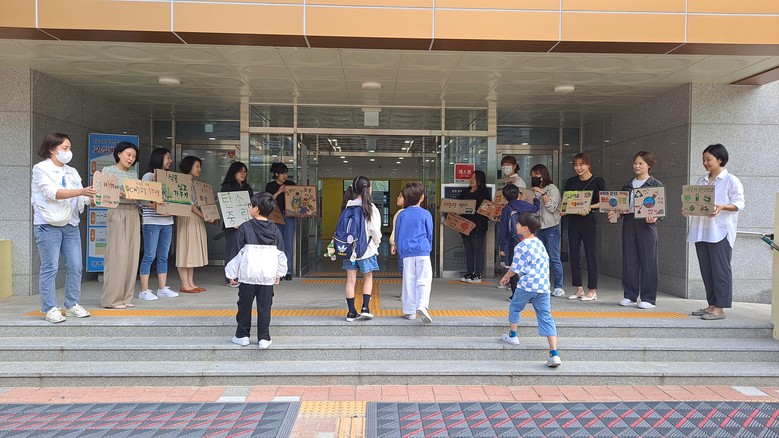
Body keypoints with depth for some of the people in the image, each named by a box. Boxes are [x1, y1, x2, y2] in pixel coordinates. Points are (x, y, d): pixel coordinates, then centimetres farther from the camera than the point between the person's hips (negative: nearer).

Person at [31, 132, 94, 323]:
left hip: (71, 225, 6)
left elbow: (82, 198, 10)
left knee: (75, 267, 4)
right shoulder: (41, 169, -2)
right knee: (50, 267, -3)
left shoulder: (72, 172, 15)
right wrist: (81, 191, -28)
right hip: (48, 226, -6)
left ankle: (72, 305, 14)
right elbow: (52, 192, -18)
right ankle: (50, 309, 4)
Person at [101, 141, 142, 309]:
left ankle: (126, 297, 10)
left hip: (134, 214, 6)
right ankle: (112, 299, -2)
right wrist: (117, 193, -24)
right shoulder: (108, 170, 2)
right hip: (117, 213, -6)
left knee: (132, 255, 4)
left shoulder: (134, 173, 18)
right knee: (117, 255, -8)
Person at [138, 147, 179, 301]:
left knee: (163, 256, 9)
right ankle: (144, 291, 0)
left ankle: (162, 288, 16)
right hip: (151, 222, -7)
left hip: (167, 221, 7)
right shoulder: (148, 176, -3)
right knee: (149, 256, -4)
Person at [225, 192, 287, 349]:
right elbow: (281, 253, 10)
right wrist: (279, 273, 19)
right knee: (264, 306, 6)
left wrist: (231, 272, 5)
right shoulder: (275, 230, 4)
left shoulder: (245, 228, -7)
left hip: (248, 274, -2)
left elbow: (236, 251, -3)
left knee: (244, 305, 11)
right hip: (268, 274, 2)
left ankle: (242, 335, 20)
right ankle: (264, 338, 6)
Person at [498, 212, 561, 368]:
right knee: (546, 317, 2)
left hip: (527, 286, -6)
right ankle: (554, 354, -7)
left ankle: (512, 335, 37)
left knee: (515, 307, 22)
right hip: (544, 286, 6)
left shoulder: (521, 247, -12)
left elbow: (515, 269, -9)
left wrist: (505, 277, 11)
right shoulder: (539, 243, 11)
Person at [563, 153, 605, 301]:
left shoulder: (597, 182, -2)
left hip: (589, 221, -5)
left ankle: (592, 290, 7)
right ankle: (579, 289, 15)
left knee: (591, 255, -1)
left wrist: (589, 207, -21)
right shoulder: (571, 182, 11)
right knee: (574, 254, 5)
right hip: (573, 221, 5)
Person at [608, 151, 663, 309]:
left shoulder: (656, 185, 2)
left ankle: (648, 298, 6)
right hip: (629, 224, 5)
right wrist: (615, 214, -4)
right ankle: (630, 295, 15)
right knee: (629, 260, 6)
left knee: (648, 261, -1)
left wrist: (654, 218, -21)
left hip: (646, 226, -4)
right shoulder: (627, 185, 16)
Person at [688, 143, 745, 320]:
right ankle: (711, 304, 16)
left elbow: (739, 203, -7)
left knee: (720, 270, -5)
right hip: (701, 231, 7)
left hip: (720, 231, -7)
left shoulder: (731, 180, -1)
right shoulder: (700, 181, 18)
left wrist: (722, 207, -24)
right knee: (706, 270, 9)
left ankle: (719, 309, -3)